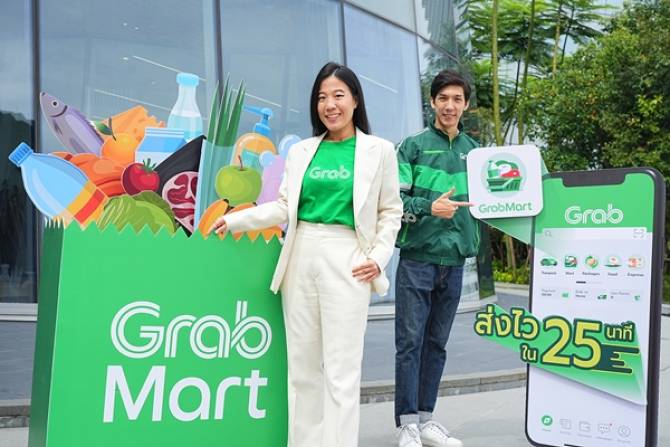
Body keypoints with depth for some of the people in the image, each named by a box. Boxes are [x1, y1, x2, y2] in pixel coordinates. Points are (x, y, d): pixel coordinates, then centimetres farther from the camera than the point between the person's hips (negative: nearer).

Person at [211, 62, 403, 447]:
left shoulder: (379, 150, 5)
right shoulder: (301, 151, 13)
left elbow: (391, 211, 7)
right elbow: (285, 207, 12)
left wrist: (379, 257, -6)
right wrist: (236, 220, 3)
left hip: (347, 263, -3)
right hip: (300, 260, 4)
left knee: (340, 371, -3)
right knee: (302, 367, 8)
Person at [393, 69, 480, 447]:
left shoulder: (474, 151, 12)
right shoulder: (414, 146, 1)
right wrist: (429, 208, -20)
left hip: (455, 260, 4)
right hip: (418, 257, -4)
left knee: (437, 344, 10)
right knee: (410, 341, -2)